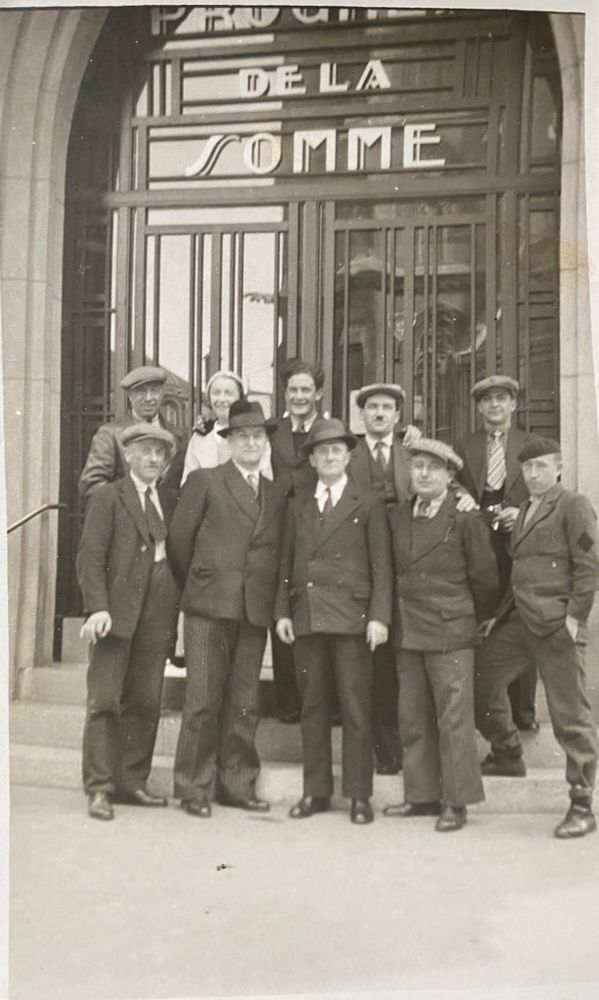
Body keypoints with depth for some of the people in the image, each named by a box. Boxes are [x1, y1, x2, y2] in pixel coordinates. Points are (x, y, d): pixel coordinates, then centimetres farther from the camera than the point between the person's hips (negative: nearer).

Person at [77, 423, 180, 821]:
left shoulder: (170, 500, 16)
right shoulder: (108, 498, 2)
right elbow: (90, 556, -6)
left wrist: (177, 604, 2)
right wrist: (97, 607, -17)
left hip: (158, 612, 5)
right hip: (118, 609, -4)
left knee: (146, 701, 7)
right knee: (105, 699, -2)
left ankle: (132, 781, 17)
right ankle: (99, 787, 5)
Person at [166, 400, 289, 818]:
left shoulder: (277, 494, 15)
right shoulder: (205, 481, 3)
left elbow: (277, 553, 17)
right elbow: (179, 540, 4)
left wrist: (273, 602, 9)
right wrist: (195, 586, 9)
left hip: (256, 610, 4)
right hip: (210, 606, -3)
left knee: (244, 703, 7)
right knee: (203, 700, -3)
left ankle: (237, 783, 18)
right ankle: (194, 787, 8)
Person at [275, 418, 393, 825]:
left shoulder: (368, 504, 4)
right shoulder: (298, 505, 14)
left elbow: (382, 566, 0)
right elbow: (287, 562, 13)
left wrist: (379, 616, -9)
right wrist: (282, 611, 5)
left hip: (351, 616, -3)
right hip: (306, 615, 4)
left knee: (356, 709, 0)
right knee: (313, 707, 9)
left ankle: (359, 795, 10)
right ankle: (316, 791, 19)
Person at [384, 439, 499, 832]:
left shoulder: (465, 518, -7)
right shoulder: (397, 516, 9)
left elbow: (484, 577, 0)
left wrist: (478, 618, 10)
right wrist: (397, 617, 14)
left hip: (450, 633, -5)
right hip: (408, 633, 6)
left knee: (454, 720, 0)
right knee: (413, 720, 11)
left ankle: (456, 801, 11)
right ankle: (422, 795, 22)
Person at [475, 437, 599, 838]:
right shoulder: (524, 512, 20)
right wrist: (502, 613, 15)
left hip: (557, 624, -8)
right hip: (519, 620, 8)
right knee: (481, 681, 10)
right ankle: (508, 755, 33)